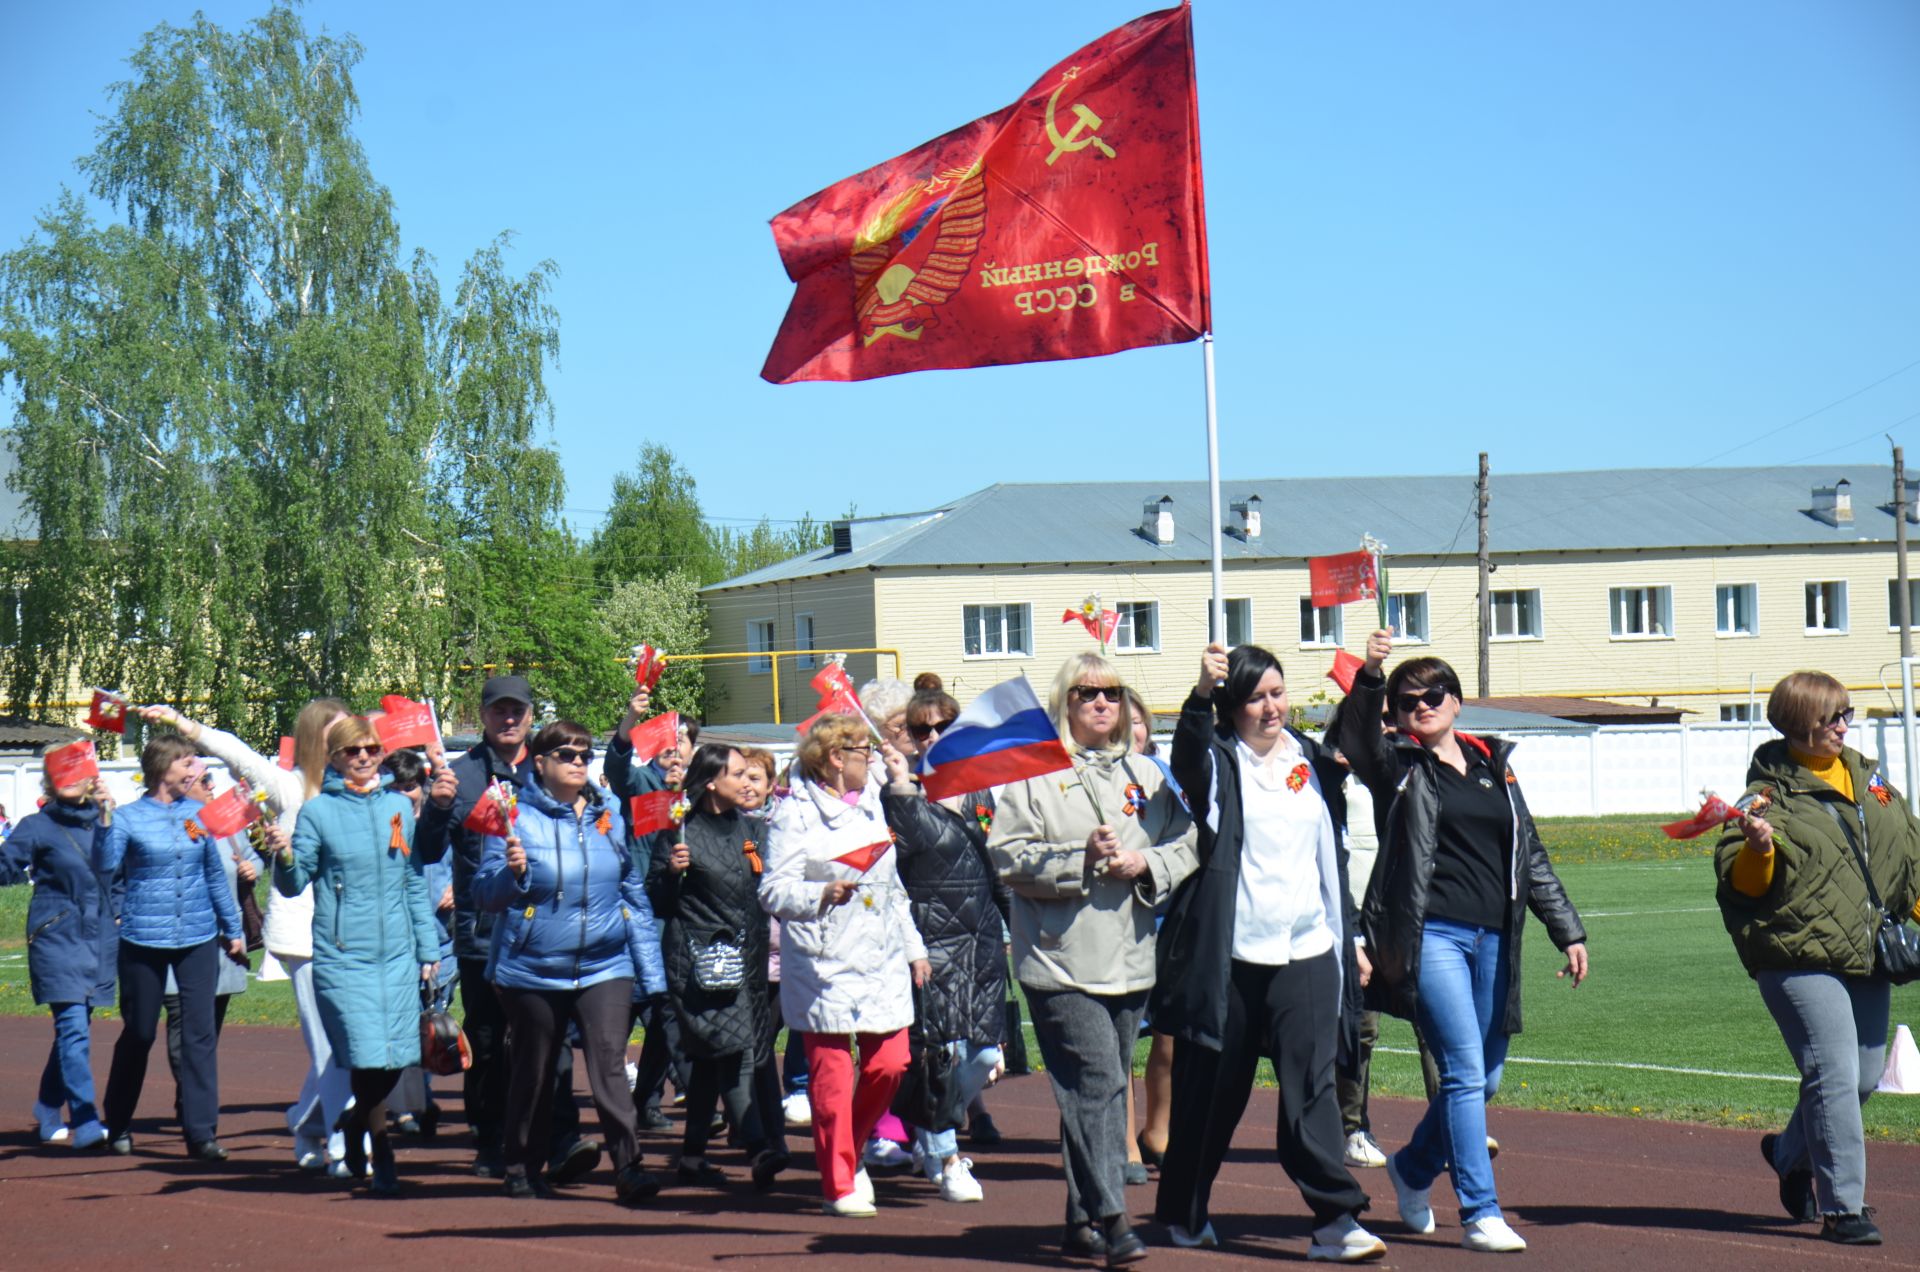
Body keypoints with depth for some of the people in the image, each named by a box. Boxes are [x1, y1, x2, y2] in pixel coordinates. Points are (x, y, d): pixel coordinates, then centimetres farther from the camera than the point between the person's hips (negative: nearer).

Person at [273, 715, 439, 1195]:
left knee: (397, 1057, 2)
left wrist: (428, 948, 14)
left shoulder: (399, 806, 11)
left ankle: (357, 1121, 29)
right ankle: (382, 1155, 7)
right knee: (368, 1057, -11)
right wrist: (284, 859, -23)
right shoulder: (318, 811, 0)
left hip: (398, 954, 4)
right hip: (342, 956, -4)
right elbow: (294, 884, -1)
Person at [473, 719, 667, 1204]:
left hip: (605, 966, 2)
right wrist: (512, 873, -27)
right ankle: (522, 1168, 24)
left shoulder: (610, 815, 8)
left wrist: (651, 971, 11)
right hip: (533, 970, -2)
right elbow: (485, 895, -5)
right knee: (533, 1072, 9)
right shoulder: (517, 816, -4)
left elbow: (635, 892, 14)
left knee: (609, 1060, -12)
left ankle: (629, 1168, -14)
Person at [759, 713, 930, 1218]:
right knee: (832, 1072, -5)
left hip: (882, 963, 7)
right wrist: (822, 896, -32)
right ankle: (838, 1185, 4)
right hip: (826, 965, -7)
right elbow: (774, 890, -15)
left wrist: (914, 946, 25)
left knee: (890, 1063, 1)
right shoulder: (796, 813, -7)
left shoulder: (871, 804, 17)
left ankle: (850, 1153, 24)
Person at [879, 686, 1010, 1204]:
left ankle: (929, 1136, 27)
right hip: (931, 935, -6)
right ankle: (943, 1160, 4)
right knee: (939, 1049, -10)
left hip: (982, 935, 6)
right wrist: (903, 787, -29)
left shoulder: (980, 792, 15)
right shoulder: (899, 796, -3)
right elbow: (914, 840, -23)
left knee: (985, 1055, 4)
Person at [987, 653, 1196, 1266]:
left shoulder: (1145, 776, 16)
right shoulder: (1034, 773, 1)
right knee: (1096, 1084, -14)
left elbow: (1185, 846, 13)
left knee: (1103, 1088, 9)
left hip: (1130, 959, 5)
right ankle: (1111, 1219, -16)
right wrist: (1082, 860, -17)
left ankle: (1083, 1218, 17)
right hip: (1063, 958, -5)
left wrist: (1145, 864, -7)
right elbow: (1008, 856, -7)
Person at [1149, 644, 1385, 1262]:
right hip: (1229, 955, -3)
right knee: (1211, 1088, 7)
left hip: (1305, 954, 3)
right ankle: (1182, 1212, 23)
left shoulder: (1311, 761, 12)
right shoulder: (1219, 762, -4)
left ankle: (1335, 1220, -8)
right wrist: (1201, 693, -40)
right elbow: (1189, 750, -25)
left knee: (1311, 1084, -6)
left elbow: (1331, 857, 20)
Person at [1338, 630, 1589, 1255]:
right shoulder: (1399, 767, 4)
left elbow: (1531, 855, 19)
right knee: (1464, 1070, -12)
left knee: (1487, 1077, 11)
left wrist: (1567, 930, 16)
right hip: (1431, 937, -5)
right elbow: (1356, 739, -17)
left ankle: (1413, 1167, 35)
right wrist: (1369, 678, -33)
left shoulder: (1495, 766, 17)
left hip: (1493, 939, 5)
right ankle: (1480, 1214, -9)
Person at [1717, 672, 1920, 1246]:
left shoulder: (1869, 779, 15)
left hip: (1868, 956, 7)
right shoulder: (1771, 792, -6)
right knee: (1834, 1077, -13)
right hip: (1802, 959, -7)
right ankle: (1842, 1208, -6)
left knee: (1865, 1076, 12)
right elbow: (1740, 884, -8)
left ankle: (1791, 1154, 37)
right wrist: (1757, 850, -27)